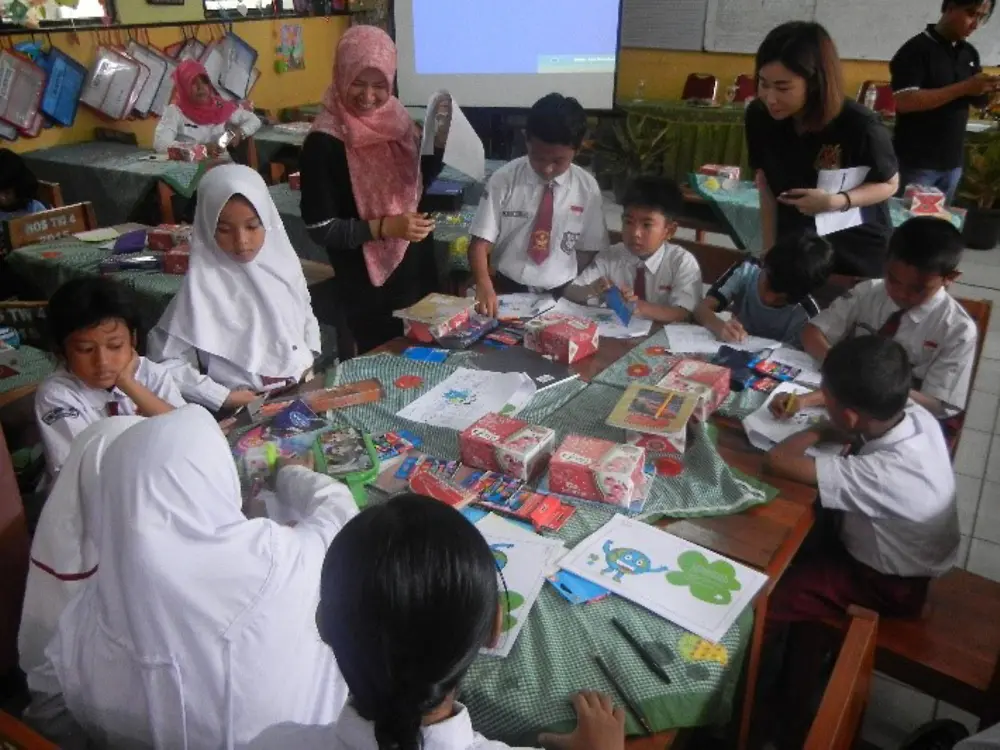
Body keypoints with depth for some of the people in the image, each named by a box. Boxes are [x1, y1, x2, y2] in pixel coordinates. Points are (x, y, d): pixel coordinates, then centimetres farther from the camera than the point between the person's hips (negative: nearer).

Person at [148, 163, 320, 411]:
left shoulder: (281, 260, 2)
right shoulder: (203, 283, -10)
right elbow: (166, 360, -8)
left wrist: (312, 363, 4)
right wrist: (224, 397, -12)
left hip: (305, 391, 5)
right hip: (248, 412, -5)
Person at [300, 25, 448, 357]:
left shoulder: (396, 119, 0)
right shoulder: (324, 143, -16)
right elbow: (320, 229, -16)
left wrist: (440, 137, -2)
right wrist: (385, 227, -24)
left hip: (417, 274, 6)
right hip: (365, 289, -6)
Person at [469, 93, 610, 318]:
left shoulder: (587, 188, -3)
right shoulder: (504, 179, -6)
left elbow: (591, 250, 4)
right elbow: (480, 242, -7)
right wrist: (484, 285, -25)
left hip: (560, 295, 1)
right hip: (507, 290, -1)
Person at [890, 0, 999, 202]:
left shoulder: (970, 53, 11)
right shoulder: (916, 49, -10)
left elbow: (978, 100, 16)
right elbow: (903, 101, -22)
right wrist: (963, 88, -23)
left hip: (953, 162, 7)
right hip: (916, 163, -7)